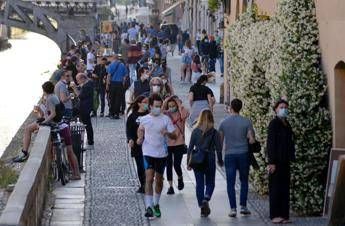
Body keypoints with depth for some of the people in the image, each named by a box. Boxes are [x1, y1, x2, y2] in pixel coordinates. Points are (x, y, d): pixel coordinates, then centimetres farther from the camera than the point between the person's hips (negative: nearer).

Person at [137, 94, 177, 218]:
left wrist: (167, 133, -24)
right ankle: (149, 207, -16)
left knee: (159, 180, 13)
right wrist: (140, 138, 1)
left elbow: (174, 136, -3)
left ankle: (156, 204, 32)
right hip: (148, 153, -1)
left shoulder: (166, 119, -3)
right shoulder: (144, 119, -1)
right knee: (149, 179, -14)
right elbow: (140, 129, 21)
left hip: (162, 153, 1)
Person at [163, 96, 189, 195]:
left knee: (176, 165, -5)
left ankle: (180, 178, 28)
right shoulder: (166, 115, 3)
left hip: (179, 144, -2)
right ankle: (170, 186, 14)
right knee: (169, 165, 4)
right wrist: (165, 102, -16)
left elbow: (186, 113, -25)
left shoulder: (180, 115, -3)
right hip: (167, 144, 2)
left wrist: (179, 104, -15)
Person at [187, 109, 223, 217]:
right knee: (210, 183, 13)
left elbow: (190, 147, 0)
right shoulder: (214, 132, -6)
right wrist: (220, 161, 11)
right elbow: (218, 148, -3)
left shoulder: (195, 131, -2)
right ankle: (206, 199, -13)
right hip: (210, 160, -1)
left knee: (199, 184, 8)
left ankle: (202, 208, 6)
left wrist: (188, 162, 7)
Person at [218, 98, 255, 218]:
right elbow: (251, 140, -7)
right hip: (243, 154, 0)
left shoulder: (224, 122, 1)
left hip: (229, 155, 0)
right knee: (244, 181, 13)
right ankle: (243, 206, 10)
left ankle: (233, 208, -2)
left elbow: (220, 141, 5)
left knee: (230, 183, 3)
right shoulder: (246, 122, -4)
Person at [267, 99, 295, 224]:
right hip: (276, 162, -8)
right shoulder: (274, 124, -8)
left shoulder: (287, 125, 15)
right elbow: (270, 143, -12)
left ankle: (284, 215, 11)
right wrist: (271, 162, -17)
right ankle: (275, 215, 1)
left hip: (285, 162, 8)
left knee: (285, 189, 7)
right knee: (275, 188, -3)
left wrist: (291, 157, 10)